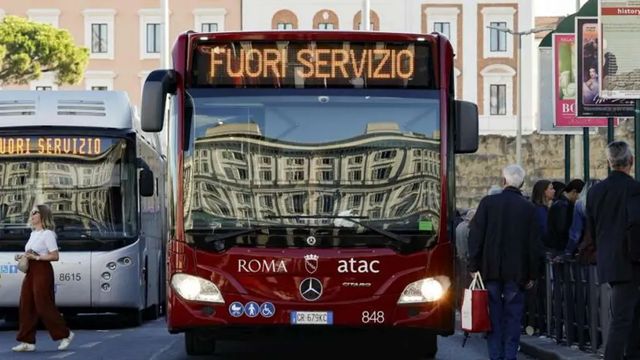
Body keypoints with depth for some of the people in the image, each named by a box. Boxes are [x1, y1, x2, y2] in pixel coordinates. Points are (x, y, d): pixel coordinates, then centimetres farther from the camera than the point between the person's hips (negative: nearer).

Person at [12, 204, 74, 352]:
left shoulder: (47, 234, -10)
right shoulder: (33, 234, 16)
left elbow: (55, 256, -16)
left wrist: (36, 257, -20)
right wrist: (22, 256, 6)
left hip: (42, 271, -9)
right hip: (31, 271, 9)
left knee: (44, 306, -6)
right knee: (26, 306, 3)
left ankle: (65, 334, 8)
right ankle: (27, 341, 5)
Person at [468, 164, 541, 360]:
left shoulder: (488, 203, -2)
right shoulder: (529, 208, 0)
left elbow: (476, 236, -3)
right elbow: (534, 243, 2)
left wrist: (474, 266, 3)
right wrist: (532, 275, 9)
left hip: (491, 270, 0)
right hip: (517, 272, 0)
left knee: (494, 316, 5)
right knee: (513, 318, 5)